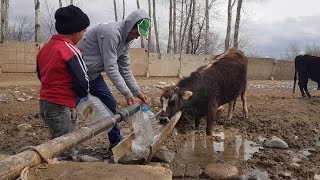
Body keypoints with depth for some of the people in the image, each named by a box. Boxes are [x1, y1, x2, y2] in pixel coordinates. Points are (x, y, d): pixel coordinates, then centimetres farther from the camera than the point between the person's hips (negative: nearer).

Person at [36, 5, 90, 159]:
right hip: (61, 107, -9)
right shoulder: (70, 50, -17)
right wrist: (84, 93, 2)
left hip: (45, 103, 9)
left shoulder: (45, 47, 9)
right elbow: (82, 81, -18)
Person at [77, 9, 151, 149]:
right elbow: (111, 68, -27)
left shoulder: (126, 40, 5)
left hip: (92, 74, 10)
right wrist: (127, 93, -23)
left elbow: (125, 69, 9)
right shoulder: (111, 33, -26)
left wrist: (137, 92, 5)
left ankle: (115, 141, 22)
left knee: (109, 103, 10)